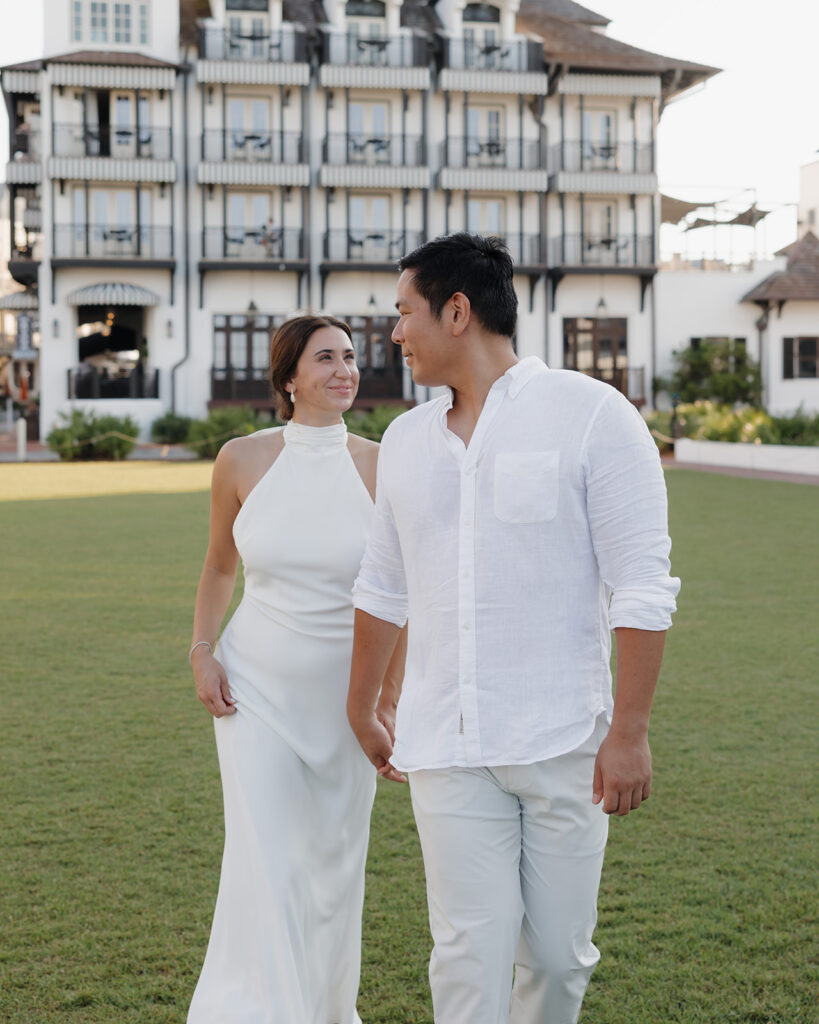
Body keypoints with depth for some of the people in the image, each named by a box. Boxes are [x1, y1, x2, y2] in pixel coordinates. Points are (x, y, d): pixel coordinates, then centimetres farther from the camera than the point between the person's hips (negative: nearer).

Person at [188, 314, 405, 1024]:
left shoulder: (379, 468, -6)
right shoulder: (242, 460, -3)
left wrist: (391, 701, -3)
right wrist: (202, 651, 0)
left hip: (345, 693, 1)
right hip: (256, 689, 0)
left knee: (334, 865, 12)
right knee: (265, 866, -9)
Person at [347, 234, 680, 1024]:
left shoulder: (590, 414, -6)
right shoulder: (406, 440, 11)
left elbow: (642, 586, -9)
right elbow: (383, 587, 21)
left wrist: (629, 730, -13)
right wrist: (361, 711, 27)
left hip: (563, 743, -3)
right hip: (446, 747, 3)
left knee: (559, 954, 6)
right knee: (469, 951, -2)